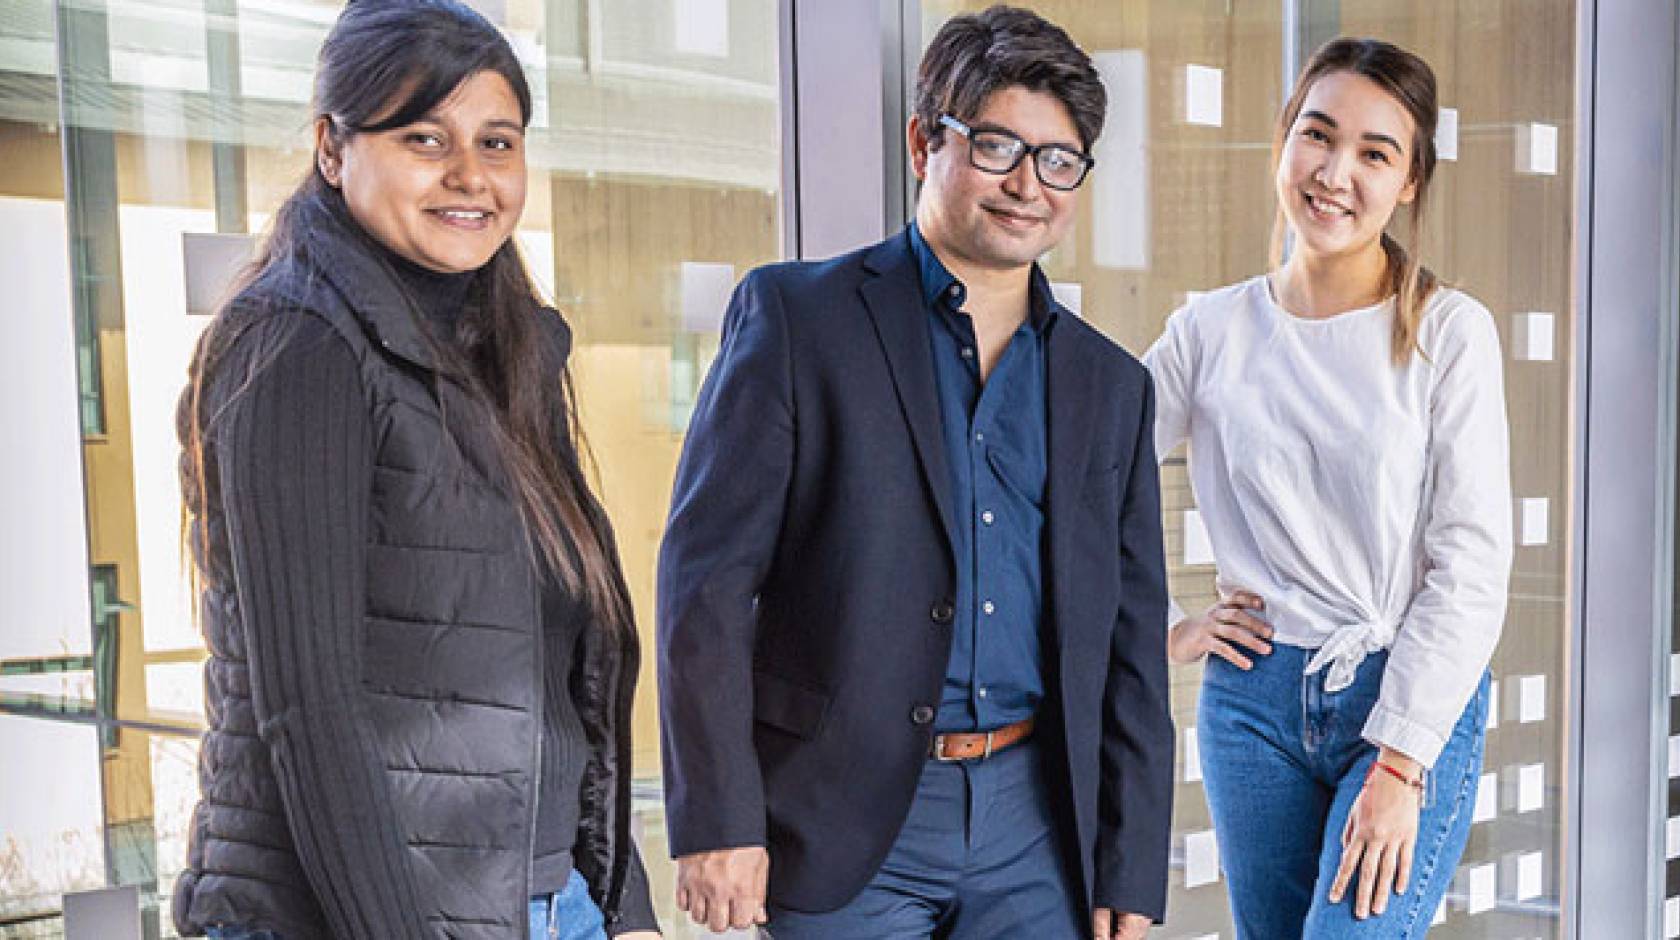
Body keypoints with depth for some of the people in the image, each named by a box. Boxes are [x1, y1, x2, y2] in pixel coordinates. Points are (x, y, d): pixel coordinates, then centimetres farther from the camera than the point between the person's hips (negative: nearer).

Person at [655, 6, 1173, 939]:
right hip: (847, 826, -3)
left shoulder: (1111, 384, 11)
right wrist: (717, 818, -12)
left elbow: (1132, 648, 11)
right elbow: (707, 577, -7)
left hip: (1037, 827, 4)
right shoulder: (793, 315, -2)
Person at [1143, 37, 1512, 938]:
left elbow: (1472, 564, -8)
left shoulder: (1450, 332, -5)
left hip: (1417, 703, -2)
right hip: (1253, 701, 3)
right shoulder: (1211, 331, 2)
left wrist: (1399, 765, -13)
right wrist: (1161, 633, 4)